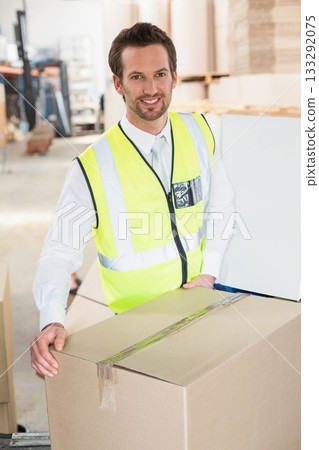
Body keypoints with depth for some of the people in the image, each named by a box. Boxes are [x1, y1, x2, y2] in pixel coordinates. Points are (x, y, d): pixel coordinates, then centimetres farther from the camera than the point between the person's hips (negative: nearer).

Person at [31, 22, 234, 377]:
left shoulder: (198, 132, -4)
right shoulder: (91, 168, -18)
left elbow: (219, 202, 10)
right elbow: (60, 253, -16)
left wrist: (209, 271, 1)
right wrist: (52, 321, -32)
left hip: (197, 299, 3)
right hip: (134, 318, -3)